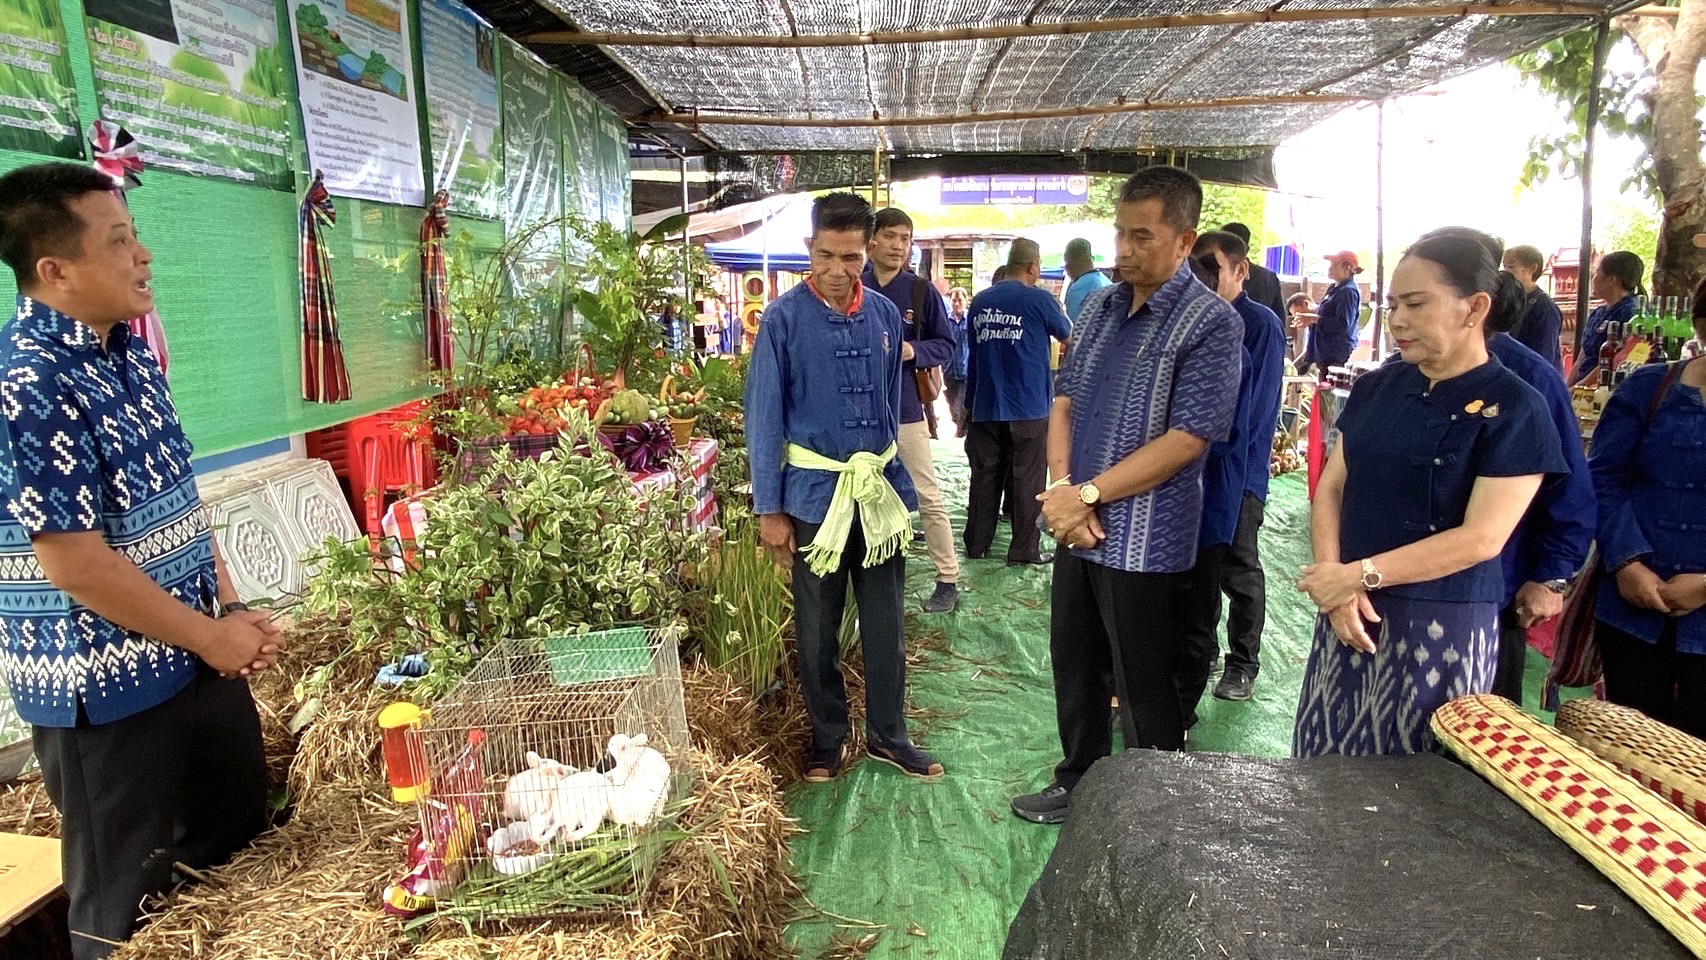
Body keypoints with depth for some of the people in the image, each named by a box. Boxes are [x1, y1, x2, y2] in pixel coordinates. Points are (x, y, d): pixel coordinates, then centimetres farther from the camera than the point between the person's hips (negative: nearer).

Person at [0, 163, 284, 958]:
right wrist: (211, 635, -13)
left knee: (239, 835, 22)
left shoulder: (129, 352, 5)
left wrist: (232, 608, 5)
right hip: (103, 685, -8)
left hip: (193, 655, 8)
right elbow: (78, 566, -23)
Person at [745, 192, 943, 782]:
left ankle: (887, 735, 30)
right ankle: (827, 739, 30)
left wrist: (892, 477, 15)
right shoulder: (785, 318, -9)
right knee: (817, 629, 11)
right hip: (816, 494, -3)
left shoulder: (885, 316, 4)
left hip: (881, 490, 4)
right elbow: (764, 417, -8)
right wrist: (770, 510, -9)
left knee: (886, 623, 12)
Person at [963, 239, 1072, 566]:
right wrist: (1060, 309, 29)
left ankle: (976, 543, 18)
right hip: (1029, 409, -4)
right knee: (1027, 479, 3)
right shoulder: (1039, 299, -8)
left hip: (986, 408, 4)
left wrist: (970, 403, 22)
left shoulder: (980, 301, 6)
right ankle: (1024, 549, 7)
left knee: (984, 476, 11)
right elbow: (1066, 333, 9)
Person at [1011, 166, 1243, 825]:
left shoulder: (1211, 323, -13)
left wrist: (1087, 494, -17)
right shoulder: (1099, 306, 8)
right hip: (1076, 527, 7)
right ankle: (1078, 784, 38)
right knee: (1074, 669, 19)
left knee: (1144, 692, 8)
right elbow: (1064, 401, 9)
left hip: (1144, 541, -6)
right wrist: (1061, 488, -7)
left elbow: (1186, 440, -19)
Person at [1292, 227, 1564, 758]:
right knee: (1326, 765, 8)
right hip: (1349, 612, 5)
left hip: (1443, 627, -4)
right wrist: (1337, 583, -10)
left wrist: (1361, 574, -17)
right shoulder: (1376, 388, 7)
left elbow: (1481, 538, -15)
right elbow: (1330, 488, 5)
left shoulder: (1513, 410, -8)